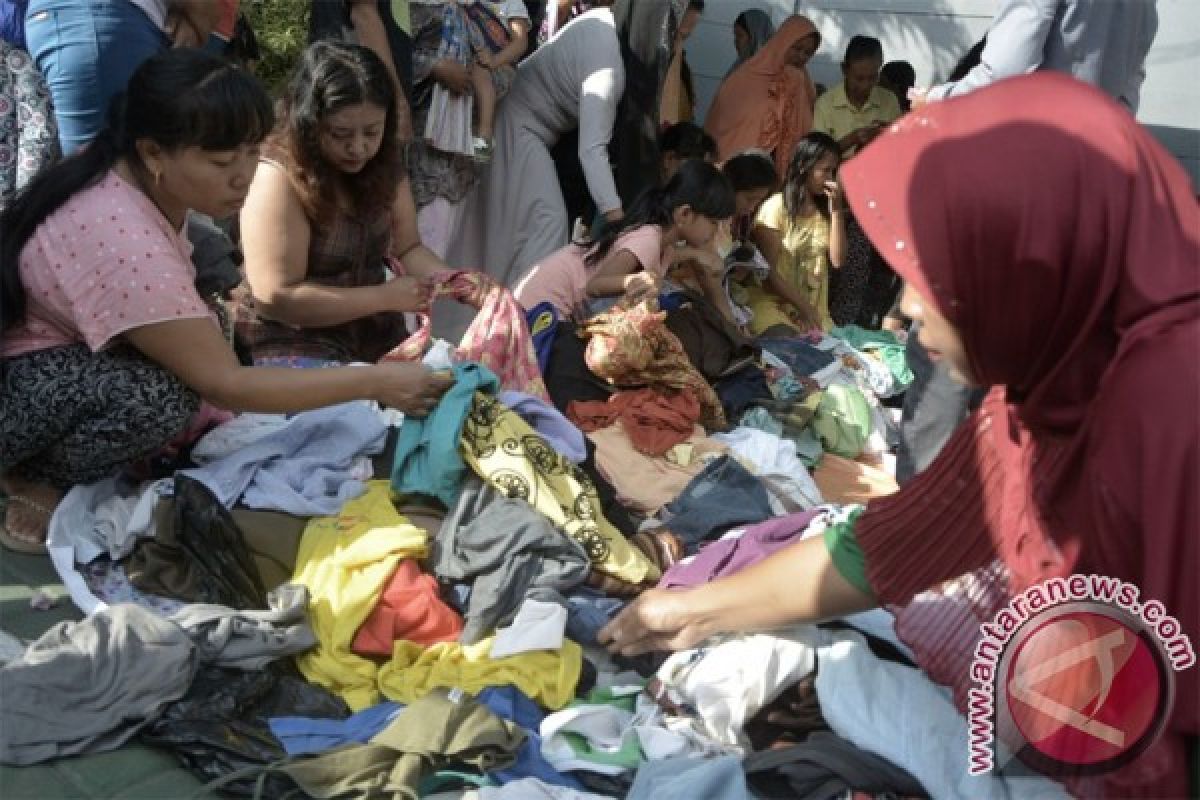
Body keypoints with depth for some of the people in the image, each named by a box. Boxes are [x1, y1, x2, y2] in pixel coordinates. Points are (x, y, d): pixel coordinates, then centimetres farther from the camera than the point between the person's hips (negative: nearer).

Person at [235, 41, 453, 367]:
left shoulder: (384, 163, 4)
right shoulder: (276, 178, -18)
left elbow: (408, 247, 9)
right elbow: (277, 298, -20)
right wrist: (386, 297, -18)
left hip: (375, 337, 7)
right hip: (292, 345, -6)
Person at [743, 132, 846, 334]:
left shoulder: (825, 211, 12)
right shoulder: (776, 207, -6)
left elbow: (837, 260, 0)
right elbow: (768, 271, -9)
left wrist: (836, 210, -5)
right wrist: (802, 305, -12)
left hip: (815, 311, 6)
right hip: (773, 305, -6)